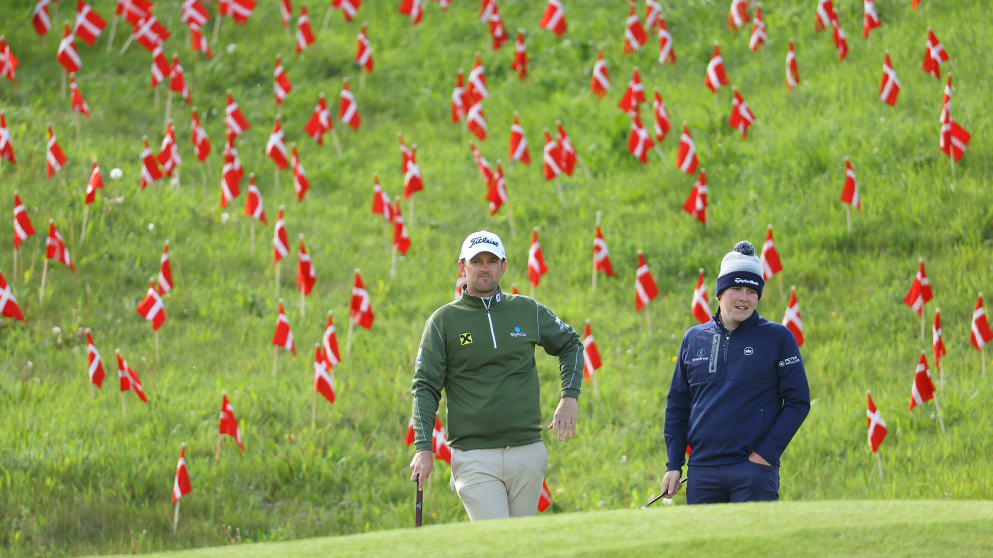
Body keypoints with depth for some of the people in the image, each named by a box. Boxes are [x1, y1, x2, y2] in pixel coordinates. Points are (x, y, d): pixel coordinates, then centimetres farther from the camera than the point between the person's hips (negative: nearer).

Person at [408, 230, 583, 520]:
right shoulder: (443, 320, 2)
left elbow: (569, 344, 24)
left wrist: (569, 398, 9)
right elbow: (425, 387, 1)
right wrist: (423, 449, -9)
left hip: (528, 452, 3)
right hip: (474, 458, -3)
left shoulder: (528, 311, 8)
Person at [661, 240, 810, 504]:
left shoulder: (778, 338, 2)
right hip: (702, 471, 4)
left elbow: (798, 402, 0)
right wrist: (673, 465, 9)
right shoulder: (694, 339, 13)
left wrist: (767, 453, -9)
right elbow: (677, 404, 17)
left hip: (754, 470, -4)